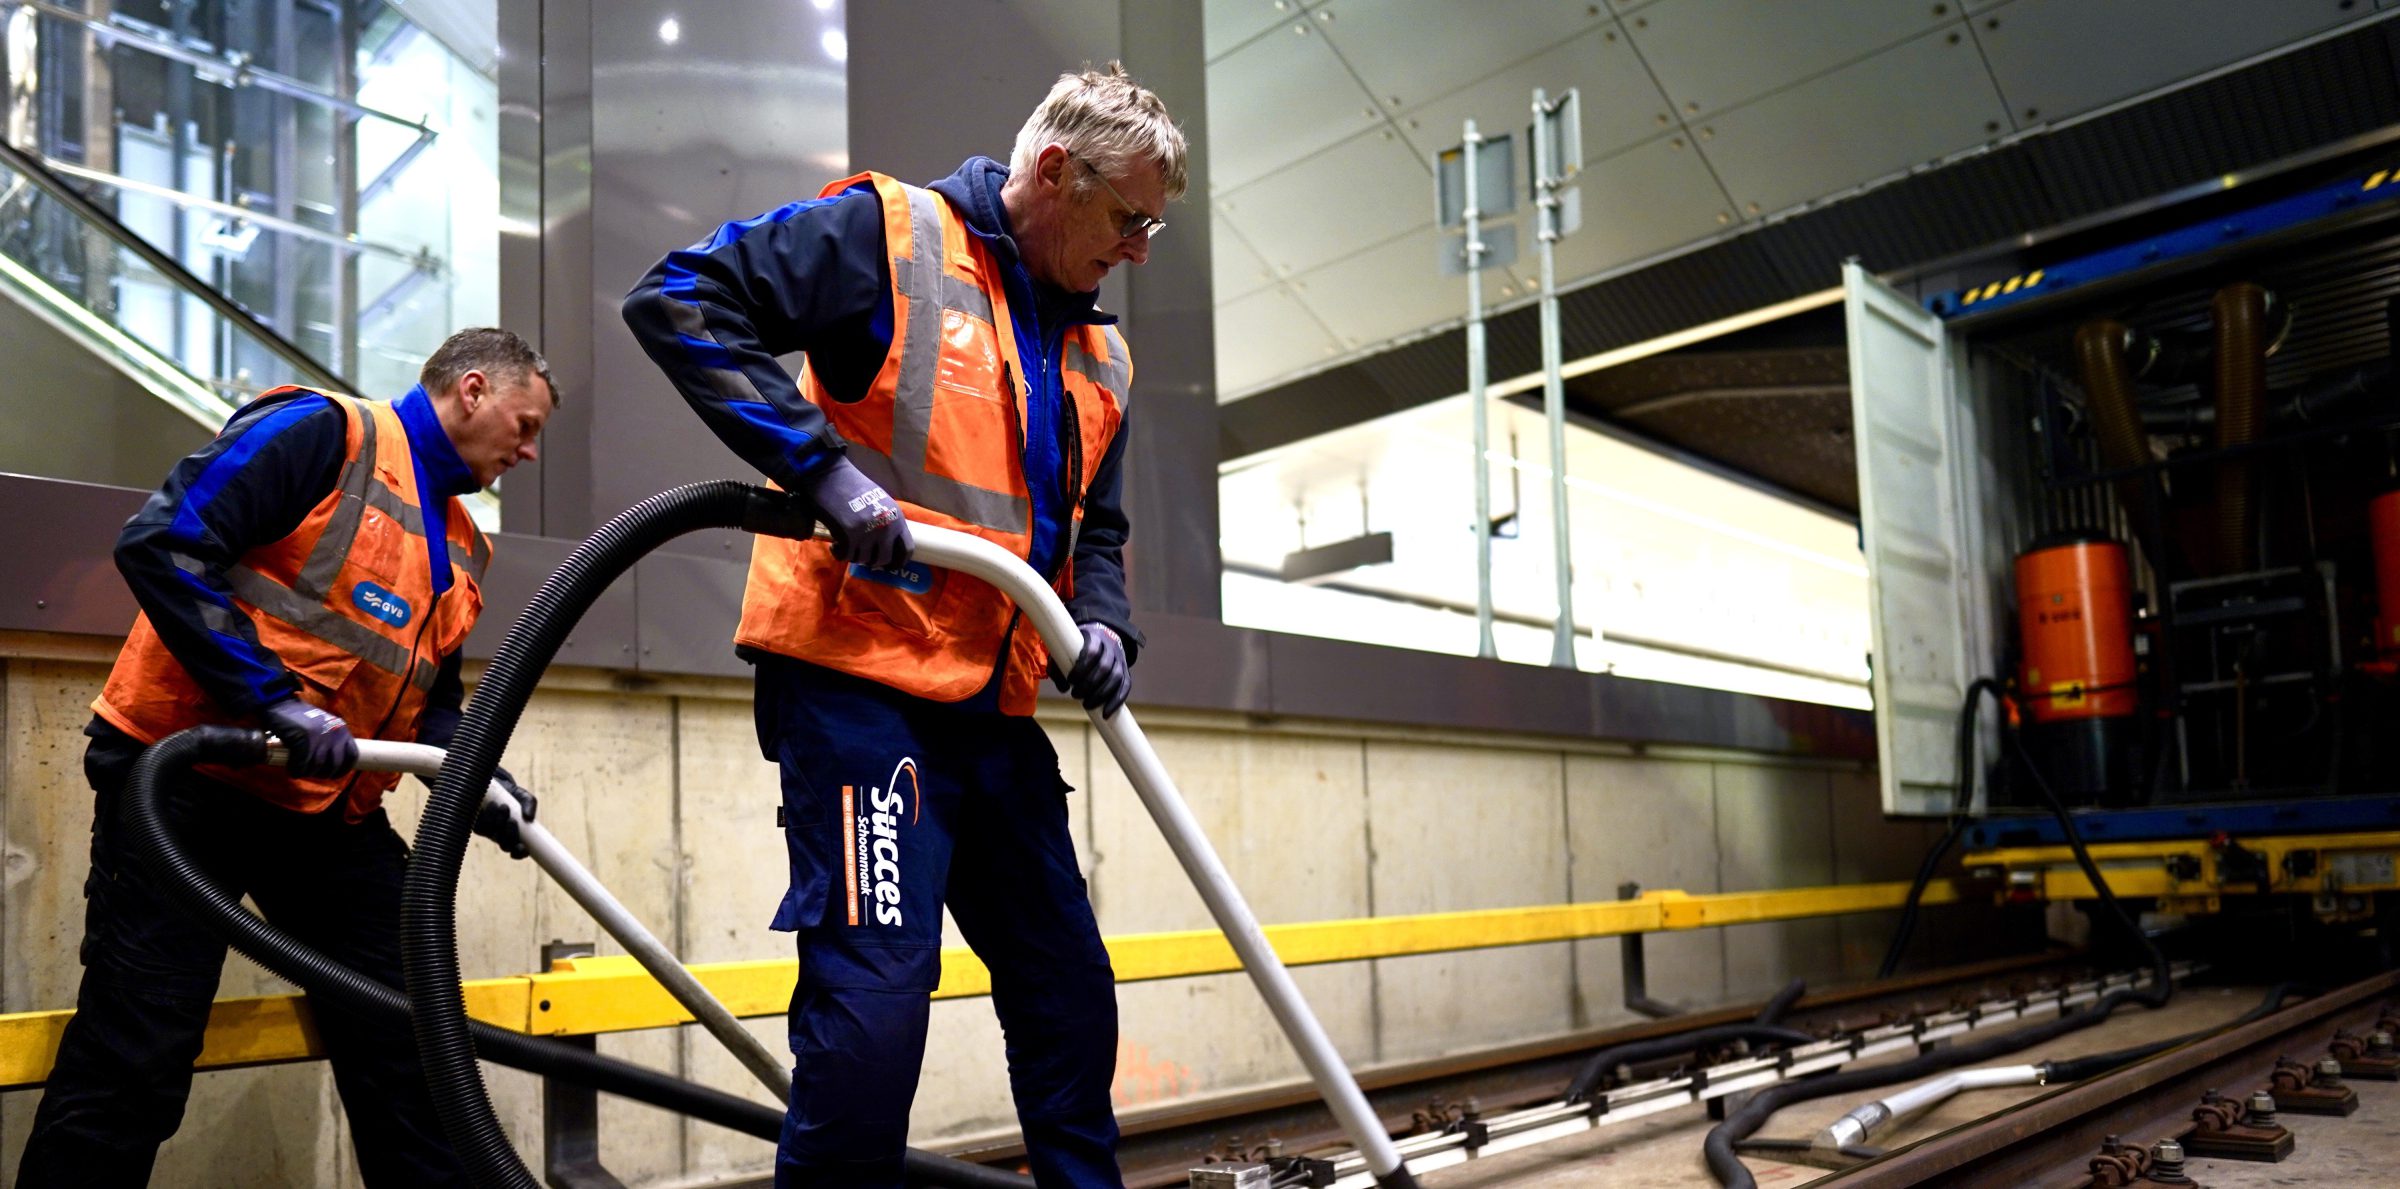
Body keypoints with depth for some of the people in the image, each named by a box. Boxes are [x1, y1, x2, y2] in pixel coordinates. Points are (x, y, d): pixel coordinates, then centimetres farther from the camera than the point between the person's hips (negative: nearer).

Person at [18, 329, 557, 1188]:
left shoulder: (461, 549, 16)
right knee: (135, 1060, -2)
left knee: (411, 1044, 8)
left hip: (327, 808, 8)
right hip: (184, 781, -8)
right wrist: (275, 699, -25)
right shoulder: (326, 433, -10)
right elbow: (160, 543, -20)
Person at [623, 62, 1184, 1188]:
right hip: (861, 681, -8)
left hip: (995, 707, 8)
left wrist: (1102, 629, 3)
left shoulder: (1100, 356, 17)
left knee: (1070, 997, 14)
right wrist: (823, 466, -22)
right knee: (874, 1000, -14)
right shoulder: (889, 234, -6)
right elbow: (680, 300, -13)